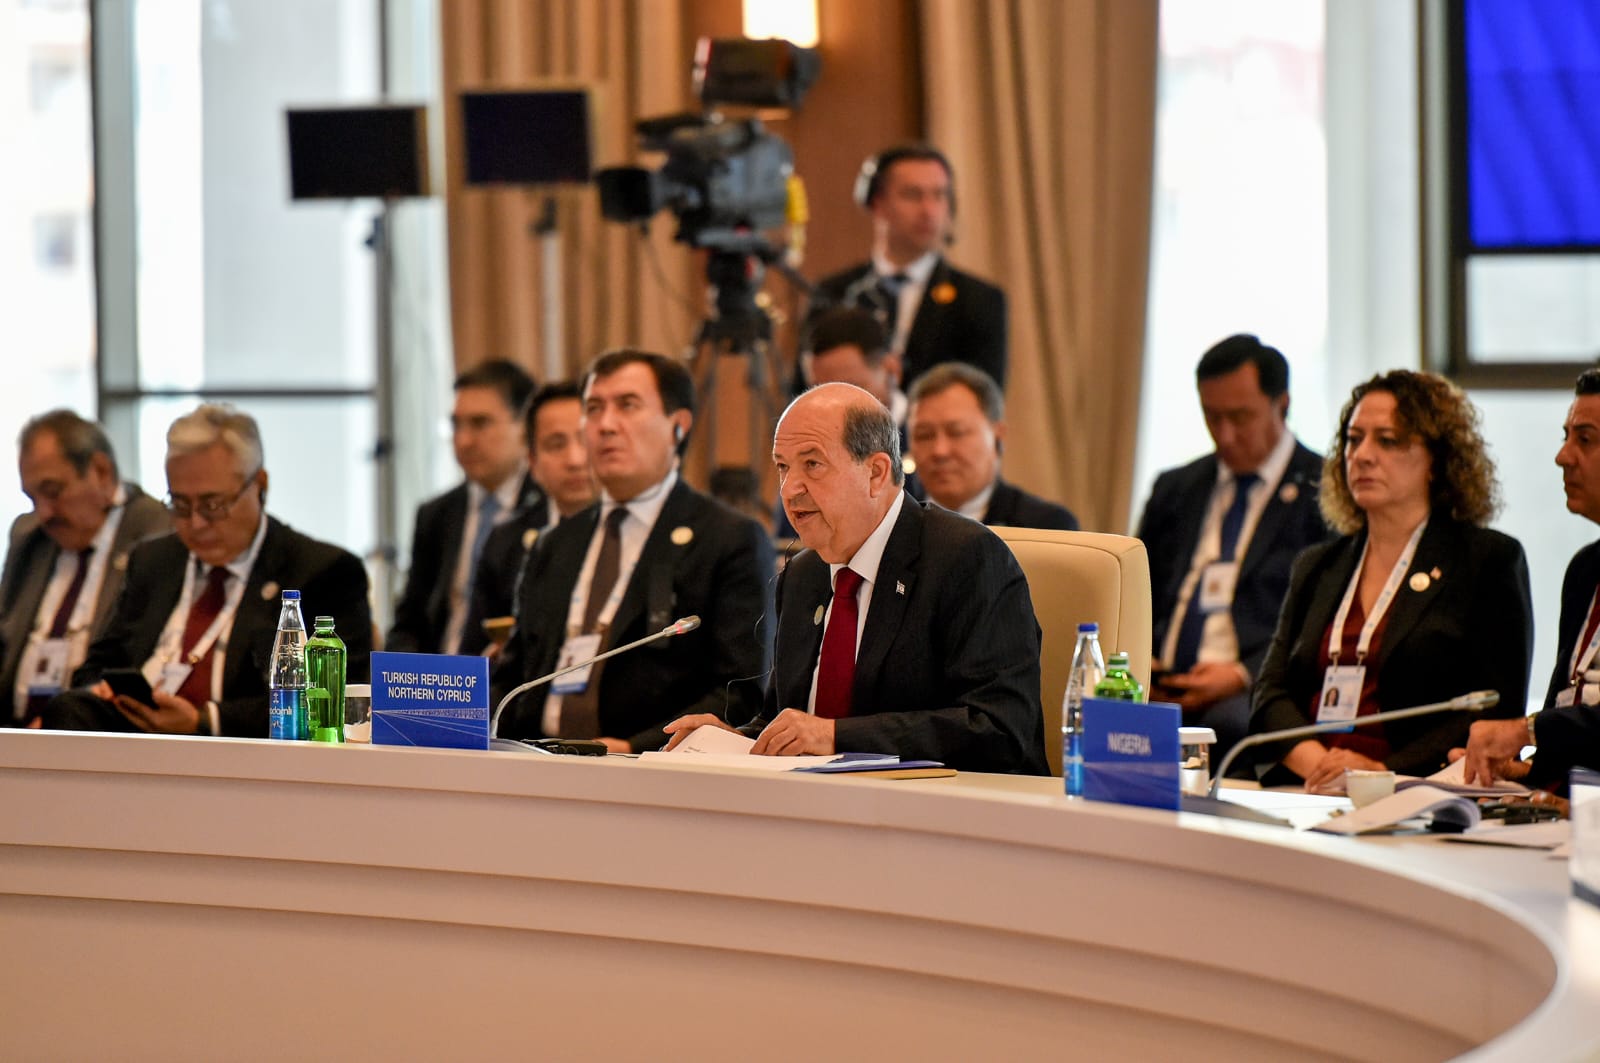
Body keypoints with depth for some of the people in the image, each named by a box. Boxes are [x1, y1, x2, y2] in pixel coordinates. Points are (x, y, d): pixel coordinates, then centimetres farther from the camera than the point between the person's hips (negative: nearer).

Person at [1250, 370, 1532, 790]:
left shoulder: (1489, 561, 6)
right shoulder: (1316, 566, 23)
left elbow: (1499, 710, -3)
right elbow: (1271, 692, 13)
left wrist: (1385, 772, -16)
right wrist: (1315, 760, -9)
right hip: (1308, 803, 5)